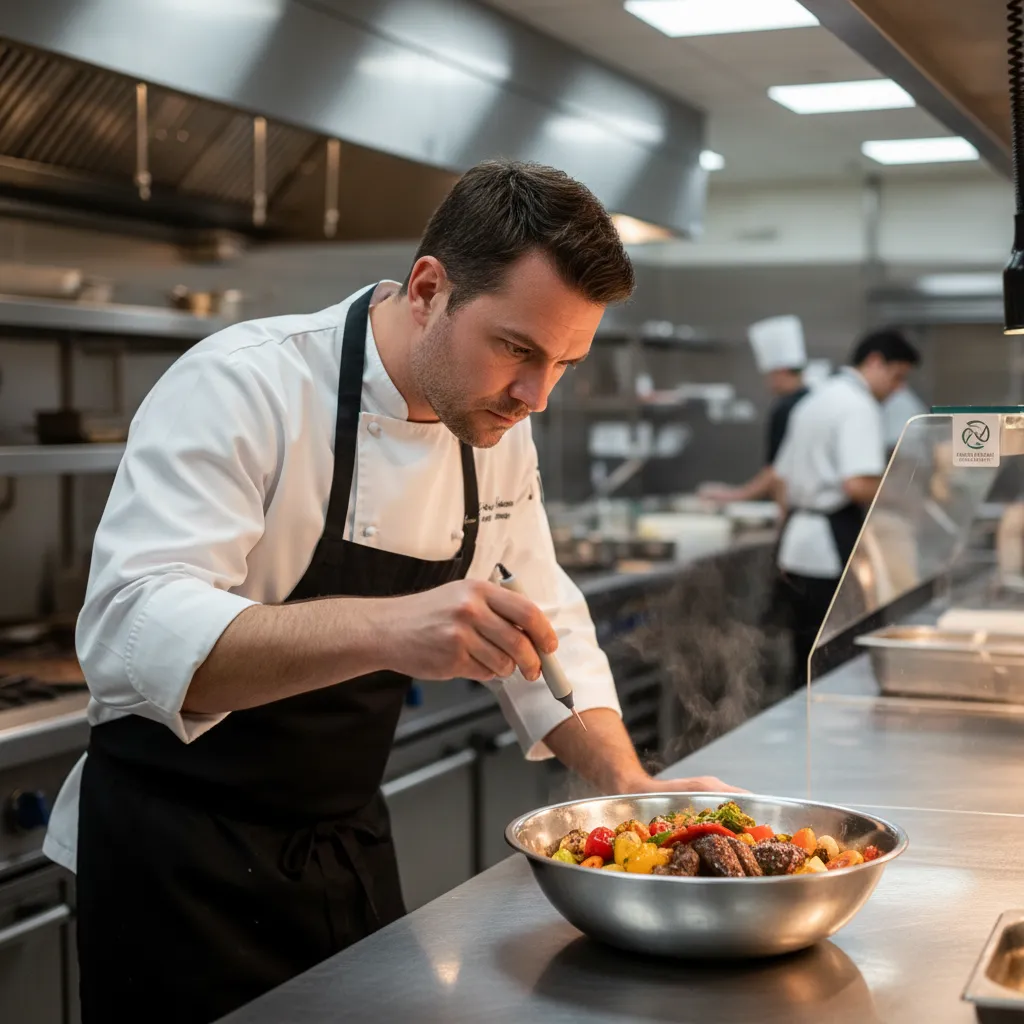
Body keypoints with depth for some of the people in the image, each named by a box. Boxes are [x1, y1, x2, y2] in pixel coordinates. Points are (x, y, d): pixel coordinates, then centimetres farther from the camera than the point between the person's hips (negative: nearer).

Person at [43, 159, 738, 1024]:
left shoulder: (498, 431, 0)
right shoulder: (244, 388, -23)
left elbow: (541, 627, 8)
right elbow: (133, 634, -35)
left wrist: (629, 784, -7)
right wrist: (384, 628, -48)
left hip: (348, 845, 7)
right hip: (181, 855, -6)